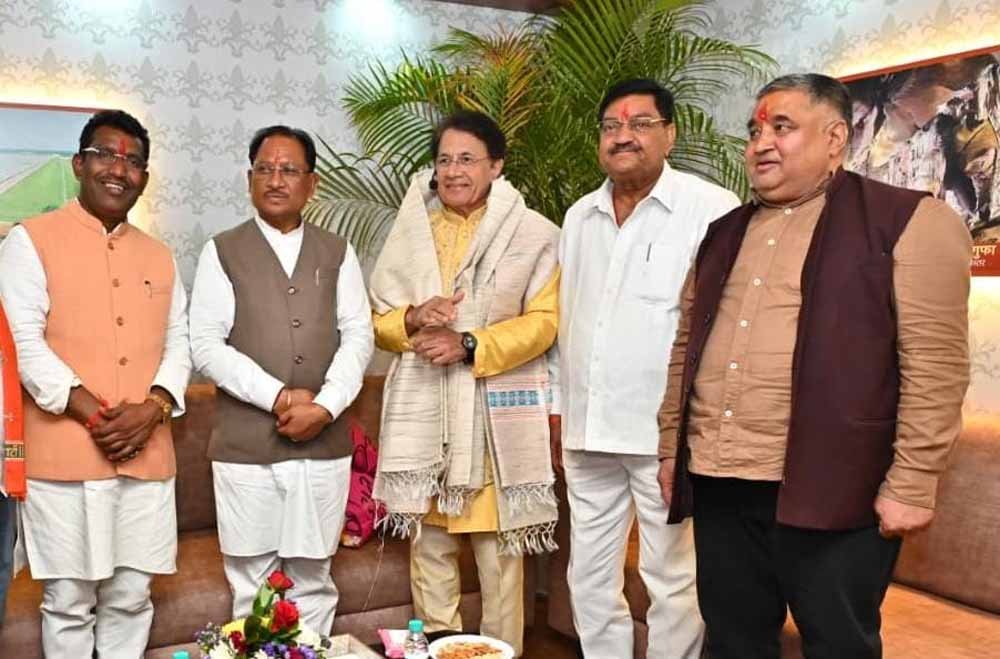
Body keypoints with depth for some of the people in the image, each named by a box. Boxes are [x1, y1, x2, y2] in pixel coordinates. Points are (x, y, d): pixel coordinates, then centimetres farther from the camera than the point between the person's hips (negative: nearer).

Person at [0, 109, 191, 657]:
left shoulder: (158, 256, 16)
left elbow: (178, 340, 12)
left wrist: (154, 407, -6)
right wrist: (90, 412, -16)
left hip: (147, 457, 4)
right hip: (65, 456, -4)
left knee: (130, 597, 12)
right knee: (69, 601, 4)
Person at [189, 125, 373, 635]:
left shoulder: (337, 253, 11)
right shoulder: (222, 252, 4)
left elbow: (358, 336, 4)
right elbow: (206, 344, -3)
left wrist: (324, 406, -11)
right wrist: (278, 396, -12)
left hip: (324, 445, 2)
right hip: (245, 445, -1)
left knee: (313, 581, 10)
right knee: (252, 585, 5)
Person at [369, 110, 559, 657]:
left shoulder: (532, 233, 0)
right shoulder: (409, 231, 11)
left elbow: (543, 321, -5)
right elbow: (379, 320, 12)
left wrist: (470, 346, -17)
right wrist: (413, 319, -10)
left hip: (496, 414, -3)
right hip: (422, 412, 3)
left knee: (499, 548, 3)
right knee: (427, 542, 10)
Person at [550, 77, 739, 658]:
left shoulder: (712, 210, -9)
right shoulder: (579, 217, 11)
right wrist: (560, 406, 16)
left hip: (667, 430, -6)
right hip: (587, 428, 6)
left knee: (674, 579, 4)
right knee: (590, 577, 16)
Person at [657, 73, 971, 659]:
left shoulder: (909, 222, -4)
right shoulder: (724, 233, 15)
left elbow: (934, 365, -10)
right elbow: (686, 348, 17)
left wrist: (911, 483, -13)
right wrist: (671, 449, 14)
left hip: (830, 491, -5)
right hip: (719, 484, 6)